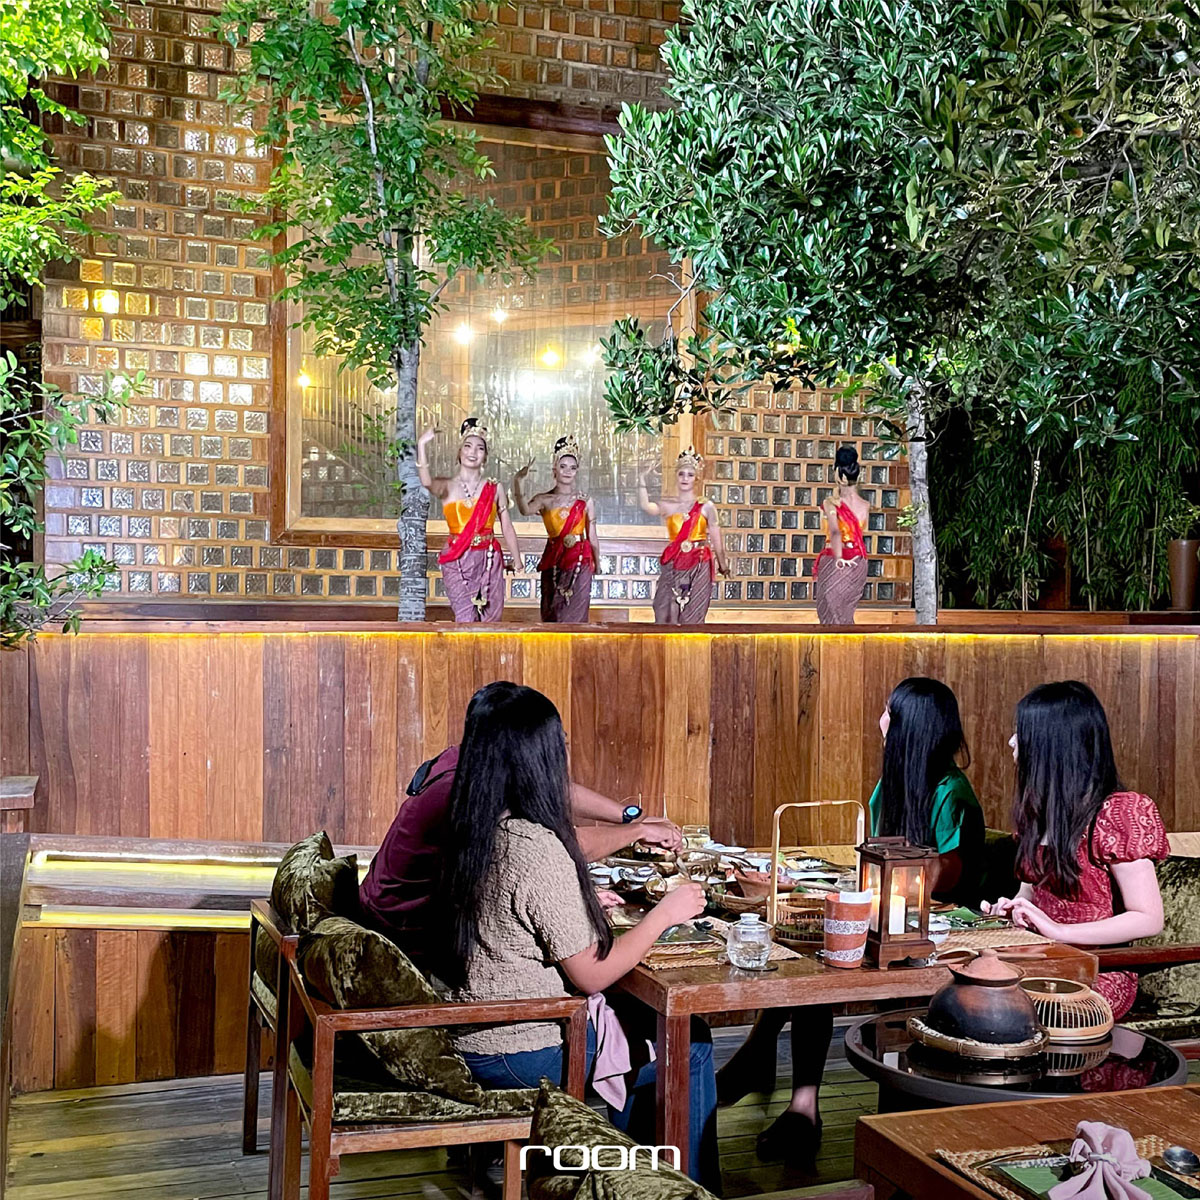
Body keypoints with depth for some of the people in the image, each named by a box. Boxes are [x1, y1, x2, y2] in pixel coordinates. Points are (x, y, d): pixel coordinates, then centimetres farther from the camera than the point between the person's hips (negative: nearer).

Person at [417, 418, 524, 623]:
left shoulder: (494, 489, 7)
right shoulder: (447, 486, 1)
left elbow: (507, 527, 10)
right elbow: (426, 483, -23)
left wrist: (516, 559, 9)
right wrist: (421, 445, -29)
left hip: (489, 560, 2)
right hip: (457, 561, -2)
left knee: (489, 617, 2)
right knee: (466, 618, -11)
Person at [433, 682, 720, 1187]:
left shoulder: (470, 832, -2)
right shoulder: (537, 848, -27)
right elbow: (591, 975, -19)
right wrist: (664, 913, -7)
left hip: (470, 1035, 8)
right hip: (520, 1054, -8)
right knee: (690, 1045, 10)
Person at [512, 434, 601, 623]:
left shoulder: (585, 502, 5)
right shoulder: (544, 500, 2)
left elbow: (592, 537, 10)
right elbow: (525, 510, -21)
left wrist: (597, 564, 14)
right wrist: (517, 481, -31)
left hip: (579, 564, -1)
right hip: (553, 564, 1)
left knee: (574, 616, -4)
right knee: (551, 615, 4)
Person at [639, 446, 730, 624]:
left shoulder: (706, 506, 3)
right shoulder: (667, 505, 6)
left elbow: (717, 540, 6)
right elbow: (645, 506, -12)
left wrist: (722, 564, 8)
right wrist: (642, 479, -13)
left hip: (698, 567, -2)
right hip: (673, 566, 2)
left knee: (691, 618, -3)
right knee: (665, 616, -3)